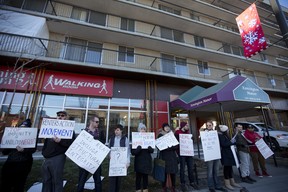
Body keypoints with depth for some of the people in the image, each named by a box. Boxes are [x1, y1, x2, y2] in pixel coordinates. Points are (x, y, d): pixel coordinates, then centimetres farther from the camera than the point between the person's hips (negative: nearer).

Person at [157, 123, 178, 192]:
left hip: (172, 156, 3)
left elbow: (176, 146, 5)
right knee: (164, 171, -2)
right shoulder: (160, 135, 2)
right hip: (164, 156, -3)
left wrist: (169, 147, -13)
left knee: (173, 171, 5)